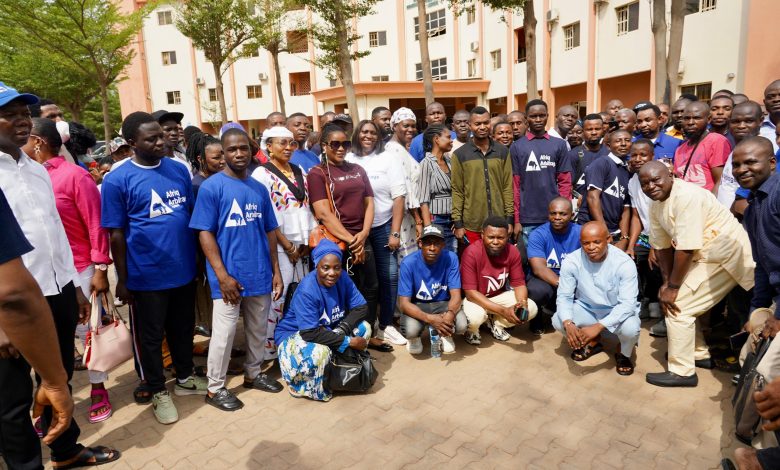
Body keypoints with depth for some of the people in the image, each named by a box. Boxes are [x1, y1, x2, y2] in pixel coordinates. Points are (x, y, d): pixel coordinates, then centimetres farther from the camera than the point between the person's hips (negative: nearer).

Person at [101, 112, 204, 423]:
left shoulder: (179, 170, 2)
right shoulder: (117, 180, -11)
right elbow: (116, 233, -7)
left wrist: (198, 258, 9)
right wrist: (122, 279, -5)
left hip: (183, 270, 4)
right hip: (146, 276, -4)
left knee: (183, 328, 19)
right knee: (149, 336, 13)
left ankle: (185, 377, 40)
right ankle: (157, 390, 32)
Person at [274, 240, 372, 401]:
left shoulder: (342, 278, -13)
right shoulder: (306, 291, -30)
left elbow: (361, 307, -10)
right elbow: (311, 333, -34)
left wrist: (341, 329, -27)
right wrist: (349, 341, -31)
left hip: (328, 329, 7)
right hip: (295, 335, -6)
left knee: (364, 328, -12)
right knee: (320, 352, -37)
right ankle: (309, 389, -7)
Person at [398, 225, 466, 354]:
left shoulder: (451, 258, -16)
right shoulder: (409, 263, -21)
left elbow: (456, 295, -16)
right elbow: (404, 303, -22)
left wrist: (450, 313, -40)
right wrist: (430, 318, -38)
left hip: (442, 304, 2)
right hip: (417, 306, -1)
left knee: (462, 325, -27)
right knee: (411, 330, -32)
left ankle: (445, 334, 9)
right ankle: (415, 337, 8)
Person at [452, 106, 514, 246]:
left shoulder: (503, 152, 5)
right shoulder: (459, 154, -1)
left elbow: (508, 186, 6)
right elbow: (457, 191, -2)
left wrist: (509, 218, 2)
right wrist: (457, 223, -5)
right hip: (472, 225, -2)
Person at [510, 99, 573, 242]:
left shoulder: (559, 145, 6)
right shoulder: (517, 147, 3)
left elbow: (565, 182, 5)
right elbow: (515, 185, 1)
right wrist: (516, 220, -3)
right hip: (528, 218, -1)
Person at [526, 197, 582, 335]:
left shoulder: (581, 233, -5)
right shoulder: (538, 235, -13)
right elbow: (538, 268, -24)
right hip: (545, 280, -3)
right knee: (537, 290, -36)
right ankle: (536, 320, 1)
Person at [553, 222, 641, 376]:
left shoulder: (624, 263, -25)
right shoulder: (571, 262, -19)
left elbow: (628, 303, -28)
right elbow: (564, 297, -15)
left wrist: (598, 326, -40)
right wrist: (568, 323, -36)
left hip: (617, 311, -2)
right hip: (586, 309, 3)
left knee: (631, 328, -34)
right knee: (558, 321, -23)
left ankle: (623, 353, 7)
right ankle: (593, 342, 12)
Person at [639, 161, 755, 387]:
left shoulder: (686, 196, -26)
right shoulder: (656, 203, 2)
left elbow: (685, 248, -27)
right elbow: (661, 245, 5)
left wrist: (673, 286, -20)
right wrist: (667, 282, -1)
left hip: (725, 254, -9)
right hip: (702, 255, 9)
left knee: (677, 305, -11)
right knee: (669, 299, 12)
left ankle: (682, 372, 2)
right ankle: (700, 354, 30)